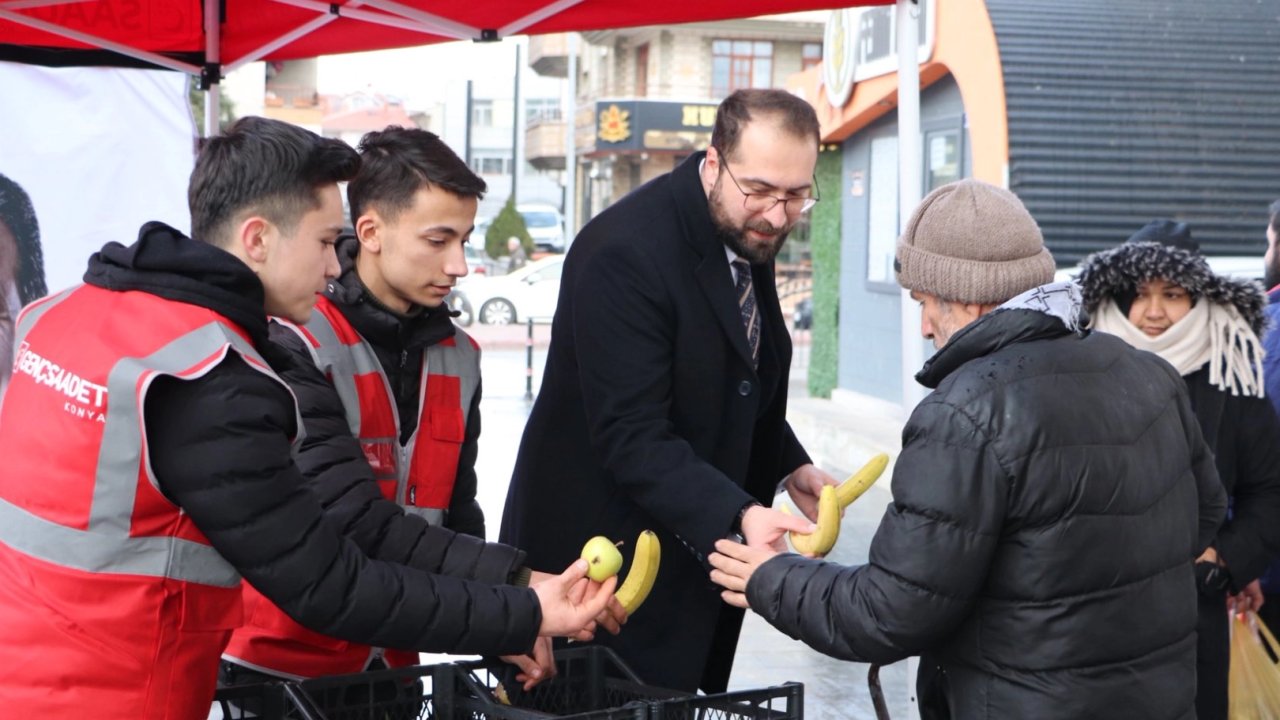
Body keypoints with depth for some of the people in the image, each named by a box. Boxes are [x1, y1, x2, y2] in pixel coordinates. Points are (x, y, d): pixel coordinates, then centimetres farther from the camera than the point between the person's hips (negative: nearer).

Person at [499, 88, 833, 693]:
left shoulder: (748, 234, 4)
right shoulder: (626, 252, -23)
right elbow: (632, 437, -28)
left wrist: (788, 465, 4)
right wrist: (738, 517, -38)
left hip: (695, 545, 8)